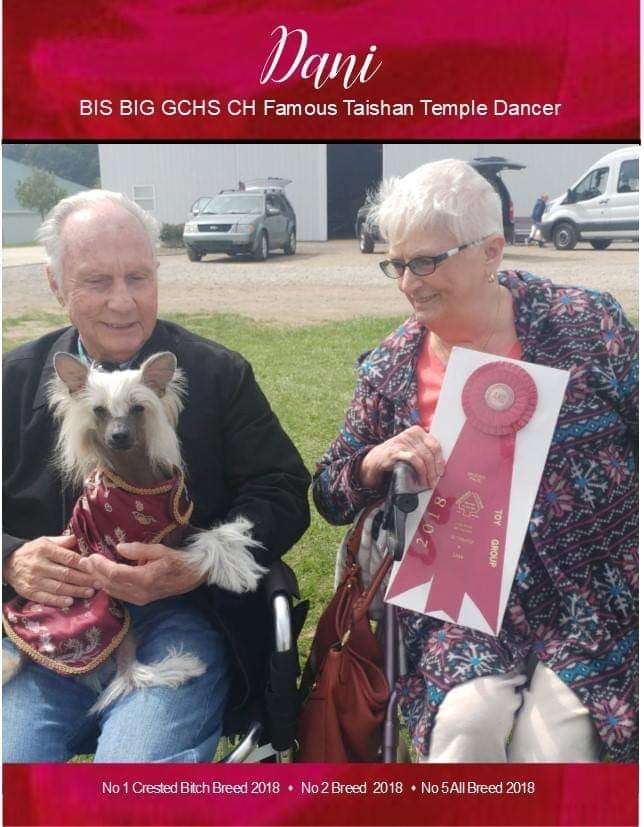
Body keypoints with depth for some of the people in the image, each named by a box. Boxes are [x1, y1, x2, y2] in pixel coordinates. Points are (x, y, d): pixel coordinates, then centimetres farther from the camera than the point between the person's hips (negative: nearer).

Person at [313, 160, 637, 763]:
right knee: (468, 715, -24)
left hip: (593, 583, -1)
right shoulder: (389, 368, 4)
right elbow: (330, 497, 9)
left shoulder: (588, 324, -2)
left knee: (551, 735, -21)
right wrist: (376, 462, -12)